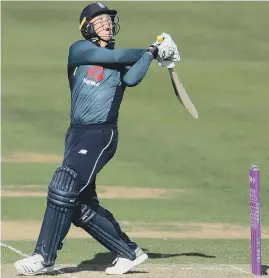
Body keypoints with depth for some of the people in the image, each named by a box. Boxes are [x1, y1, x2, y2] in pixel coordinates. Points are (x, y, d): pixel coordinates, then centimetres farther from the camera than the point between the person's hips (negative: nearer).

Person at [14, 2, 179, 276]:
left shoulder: (122, 61, 10)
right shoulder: (79, 49, 8)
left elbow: (131, 78, -11)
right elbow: (111, 56, -4)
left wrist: (150, 54, -14)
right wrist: (148, 50, 1)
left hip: (102, 133, -3)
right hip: (76, 134, 3)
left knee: (63, 187, -19)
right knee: (81, 206, 1)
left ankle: (45, 256, -17)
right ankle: (129, 252, 13)